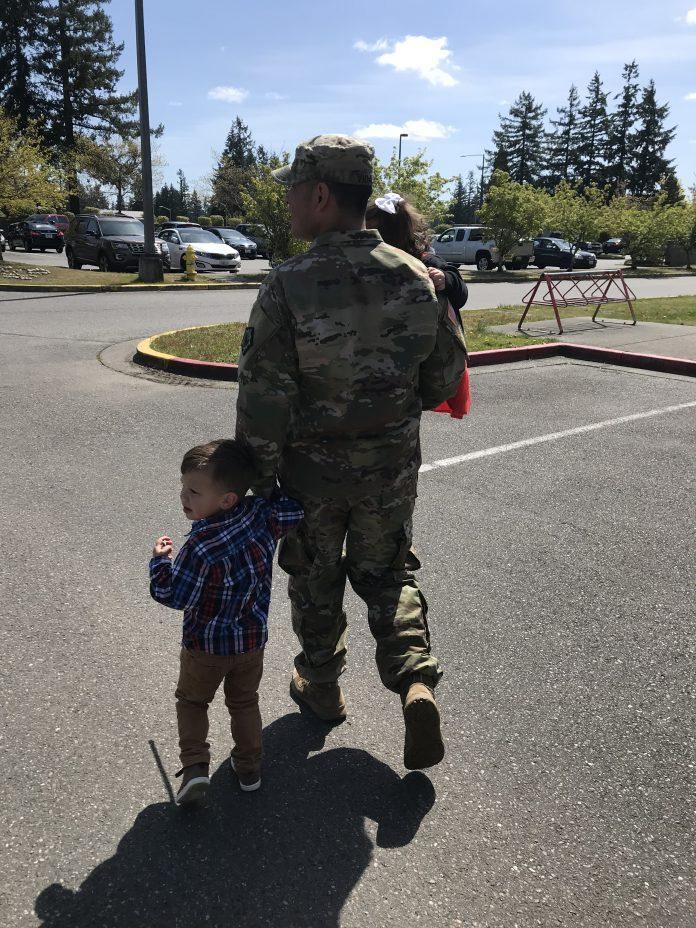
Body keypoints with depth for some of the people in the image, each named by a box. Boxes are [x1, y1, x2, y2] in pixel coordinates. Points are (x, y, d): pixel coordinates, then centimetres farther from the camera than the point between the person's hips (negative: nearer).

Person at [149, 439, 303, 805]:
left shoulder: (200, 546, -30)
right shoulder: (263, 515, -17)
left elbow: (173, 596, -21)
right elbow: (297, 508, -3)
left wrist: (160, 560, -7)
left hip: (205, 644, -5)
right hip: (252, 638, 5)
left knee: (191, 700, 21)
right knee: (244, 703, 25)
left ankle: (195, 765, 10)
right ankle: (249, 768, 31)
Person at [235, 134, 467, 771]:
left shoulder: (289, 287, -21)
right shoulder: (415, 277, -9)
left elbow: (263, 401, -19)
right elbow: (448, 375, 1)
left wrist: (260, 479, -6)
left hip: (312, 467, -3)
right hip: (394, 464, 3)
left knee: (316, 580, 20)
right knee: (385, 574, 23)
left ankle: (321, 689, 38)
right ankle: (416, 680, 7)